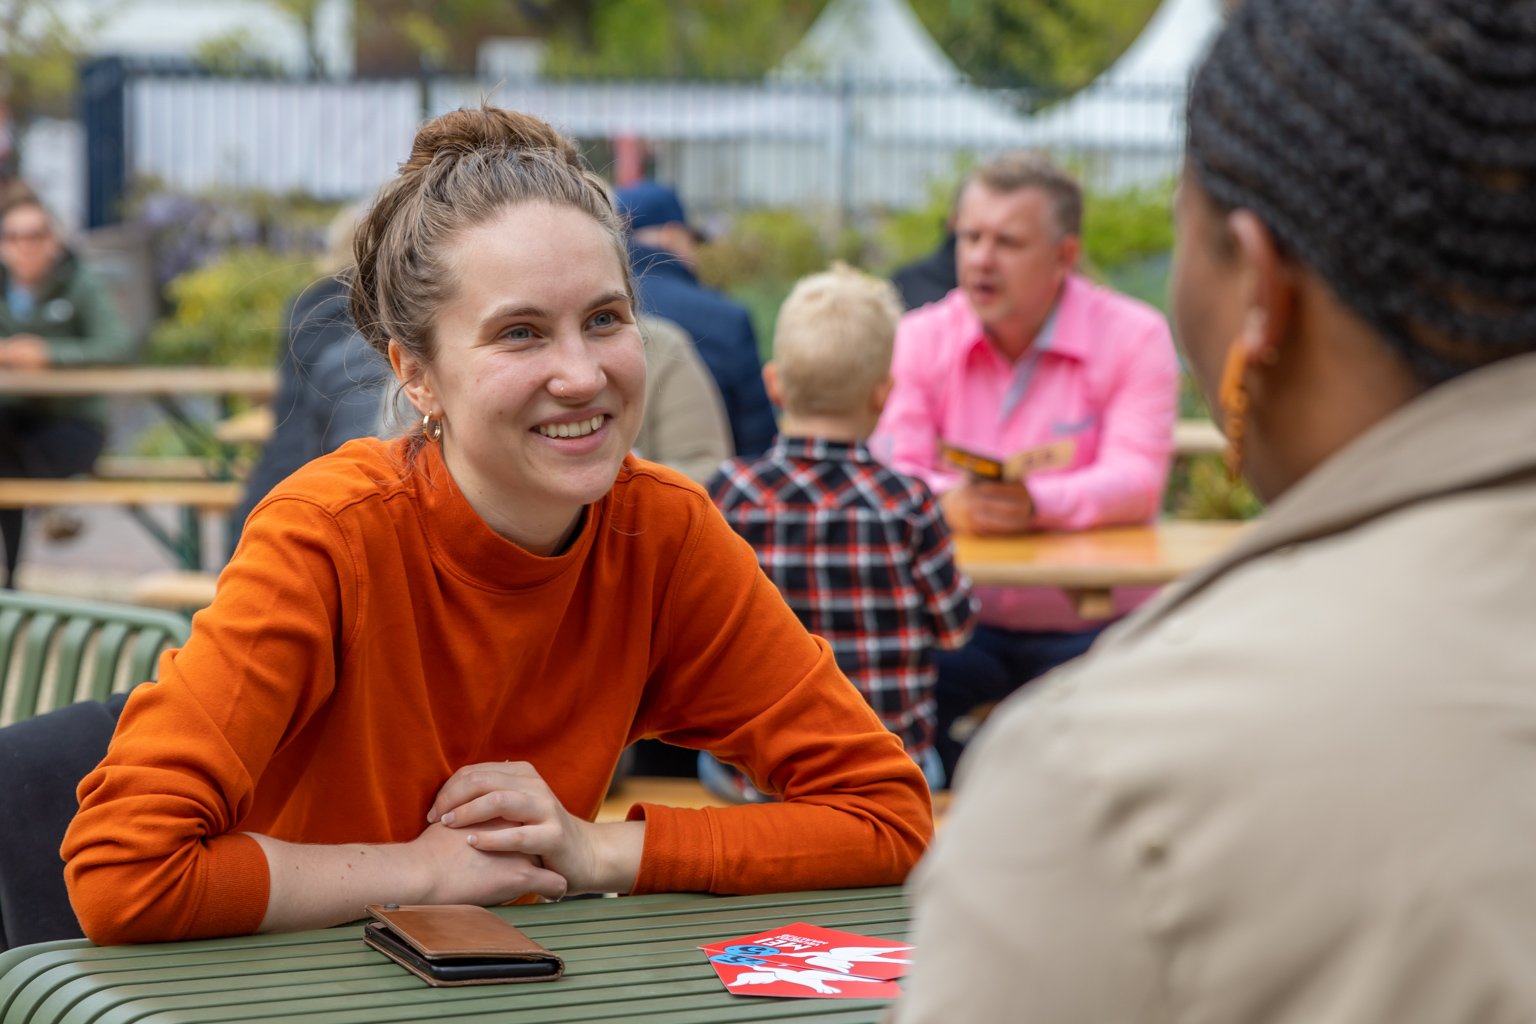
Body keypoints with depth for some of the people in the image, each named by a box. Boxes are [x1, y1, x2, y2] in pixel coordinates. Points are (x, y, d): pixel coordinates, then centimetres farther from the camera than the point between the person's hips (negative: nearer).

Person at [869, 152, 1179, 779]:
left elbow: (1136, 479, -14)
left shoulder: (1134, 337, -4)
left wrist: (1036, 504, -34)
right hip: (959, 619, 1)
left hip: (1092, 625, -1)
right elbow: (890, 470, -6)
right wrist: (945, 501, -30)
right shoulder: (921, 338, 4)